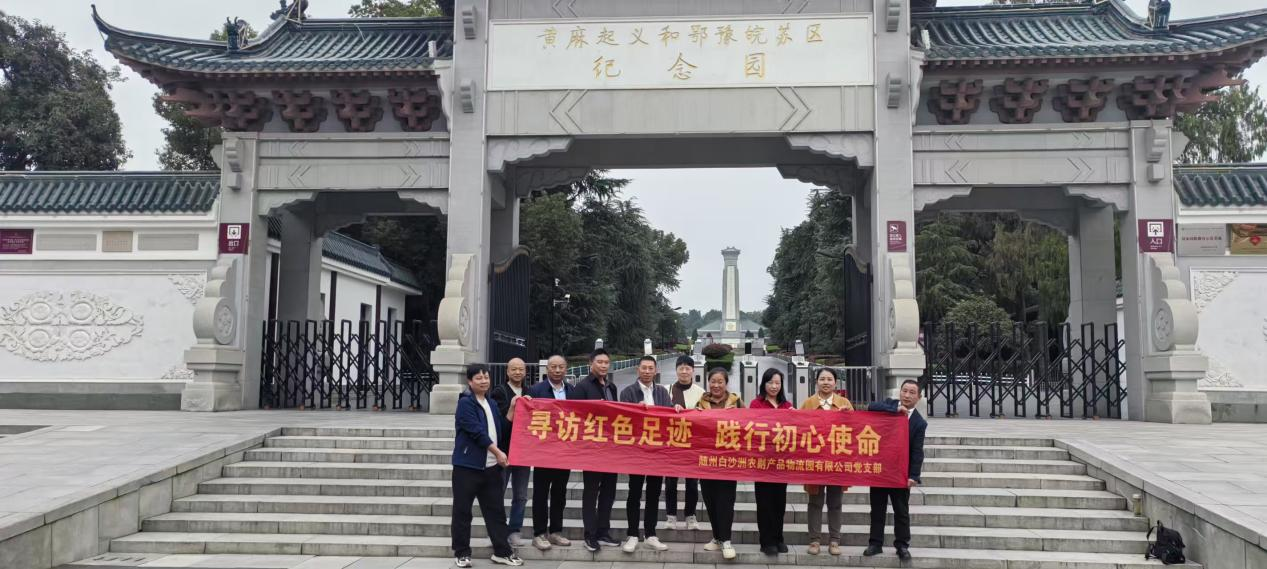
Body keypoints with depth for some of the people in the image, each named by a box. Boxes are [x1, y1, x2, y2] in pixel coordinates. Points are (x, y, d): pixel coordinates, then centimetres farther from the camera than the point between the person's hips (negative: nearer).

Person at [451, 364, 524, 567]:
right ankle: (462, 553, 13)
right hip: (468, 465, -6)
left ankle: (502, 551, 15)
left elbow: (501, 431, 16)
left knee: (496, 510, 9)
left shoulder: (492, 404, 14)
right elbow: (476, 431, -16)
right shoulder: (465, 403, -9)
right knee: (462, 510, 2)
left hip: (491, 466, 6)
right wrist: (497, 452, -14)